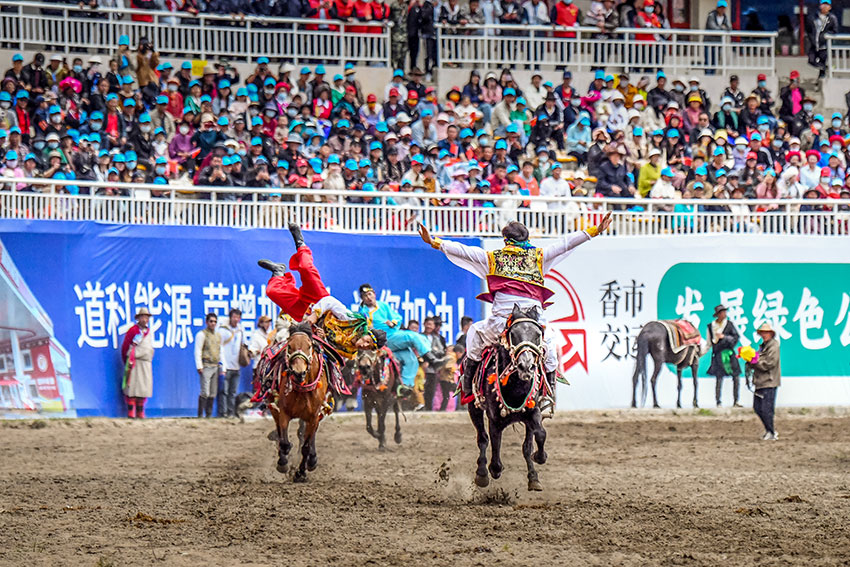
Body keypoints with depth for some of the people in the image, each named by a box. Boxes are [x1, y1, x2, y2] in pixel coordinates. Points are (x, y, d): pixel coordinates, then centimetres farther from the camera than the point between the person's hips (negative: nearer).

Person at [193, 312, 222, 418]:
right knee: (205, 392, -13)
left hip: (215, 367, 7)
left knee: (213, 393, 5)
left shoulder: (218, 336, 19)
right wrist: (199, 366, -13)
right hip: (206, 366, -7)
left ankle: (209, 415, 10)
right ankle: (200, 415, -11)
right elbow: (197, 351, -7)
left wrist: (222, 368, 17)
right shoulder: (202, 334, -2)